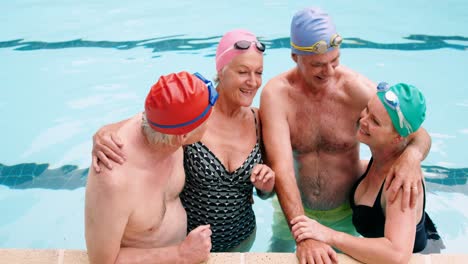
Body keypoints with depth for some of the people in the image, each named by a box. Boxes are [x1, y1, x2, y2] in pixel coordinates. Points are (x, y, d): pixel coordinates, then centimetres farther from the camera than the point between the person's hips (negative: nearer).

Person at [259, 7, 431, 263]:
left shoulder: (356, 88, -21)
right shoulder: (276, 94, -24)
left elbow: (419, 133, -13)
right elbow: (282, 168, -32)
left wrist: (412, 154, -39)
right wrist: (304, 235, -43)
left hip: (347, 211, 1)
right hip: (294, 208, 0)